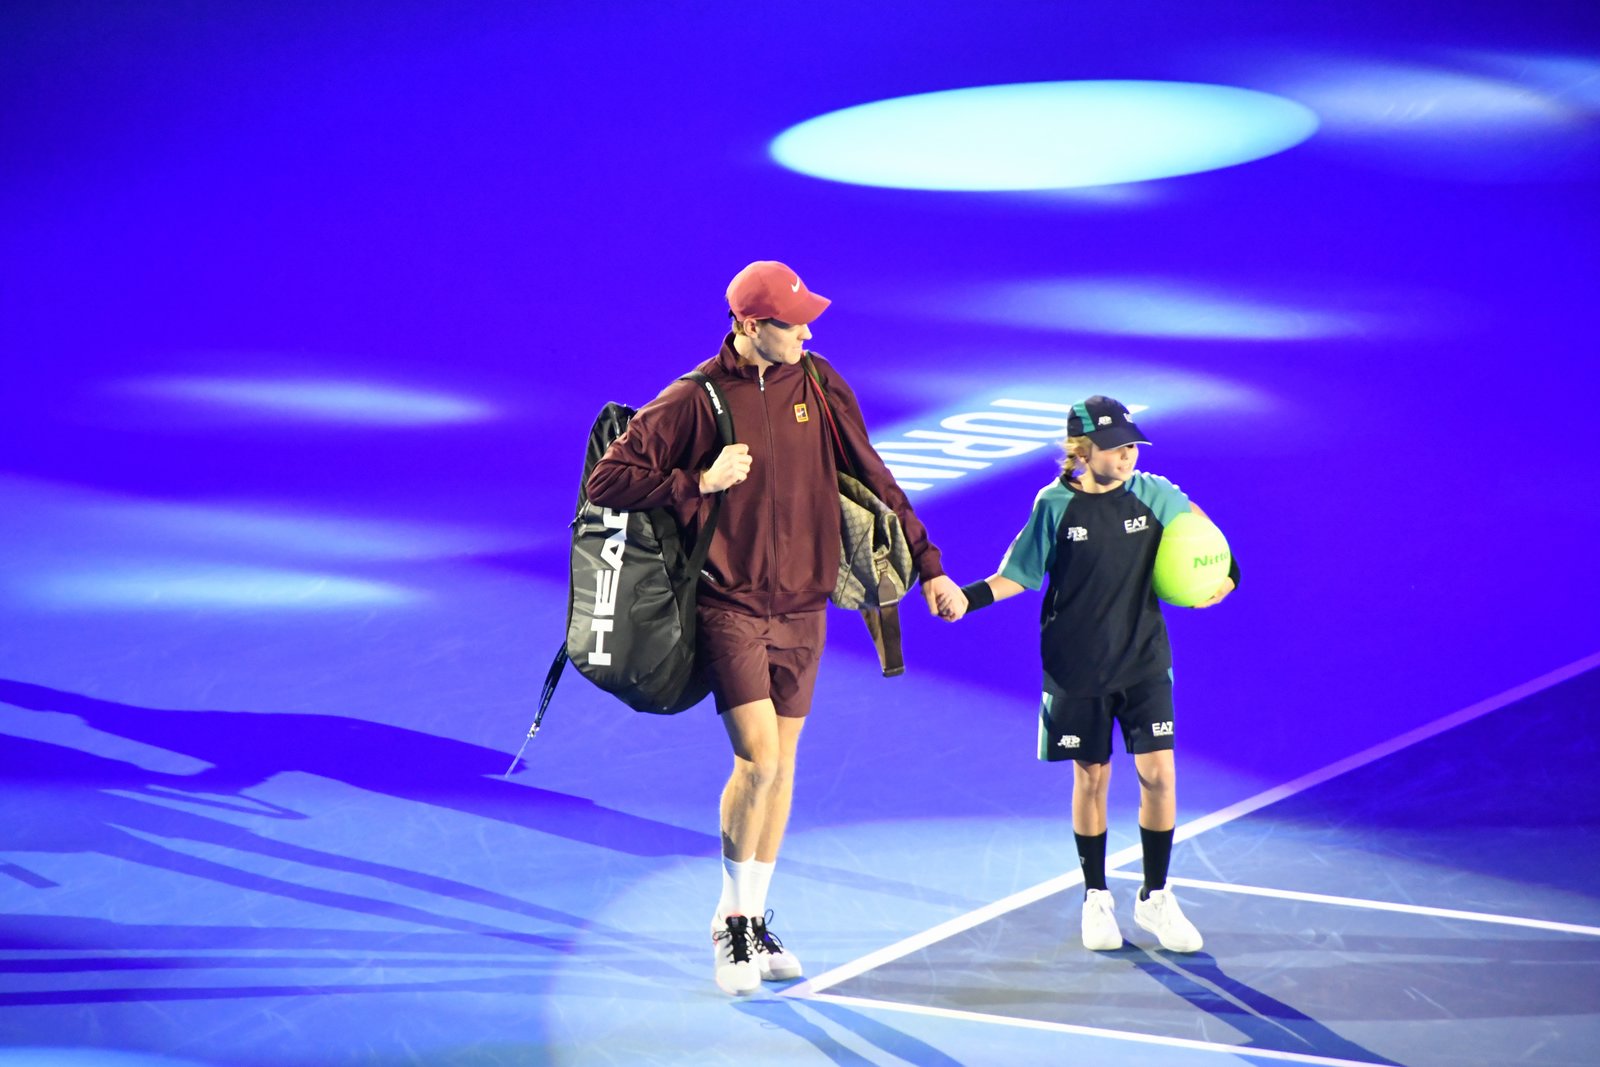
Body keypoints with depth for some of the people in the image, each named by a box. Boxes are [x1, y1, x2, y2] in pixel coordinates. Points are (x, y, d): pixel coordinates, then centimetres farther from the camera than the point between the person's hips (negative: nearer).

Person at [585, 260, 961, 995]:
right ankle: (730, 921, 3)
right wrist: (699, 483, -17)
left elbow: (873, 479, 12)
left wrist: (927, 567, 12)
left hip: (801, 605, 5)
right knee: (758, 758, -14)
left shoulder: (818, 384, 3)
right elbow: (607, 480, -8)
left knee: (781, 766, 9)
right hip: (729, 603, -5)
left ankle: (754, 922, 22)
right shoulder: (695, 400, -10)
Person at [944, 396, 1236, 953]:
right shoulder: (1055, 506, -7)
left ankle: (1155, 897, 12)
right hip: (1078, 669, -1)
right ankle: (1096, 898, 22)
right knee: (1091, 778, 5)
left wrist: (1224, 570, 8)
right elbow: (1018, 575, -2)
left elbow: (1198, 524, 20)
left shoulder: (1152, 494, -2)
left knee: (1158, 773, -4)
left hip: (1144, 661, 2)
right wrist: (967, 598, -17)